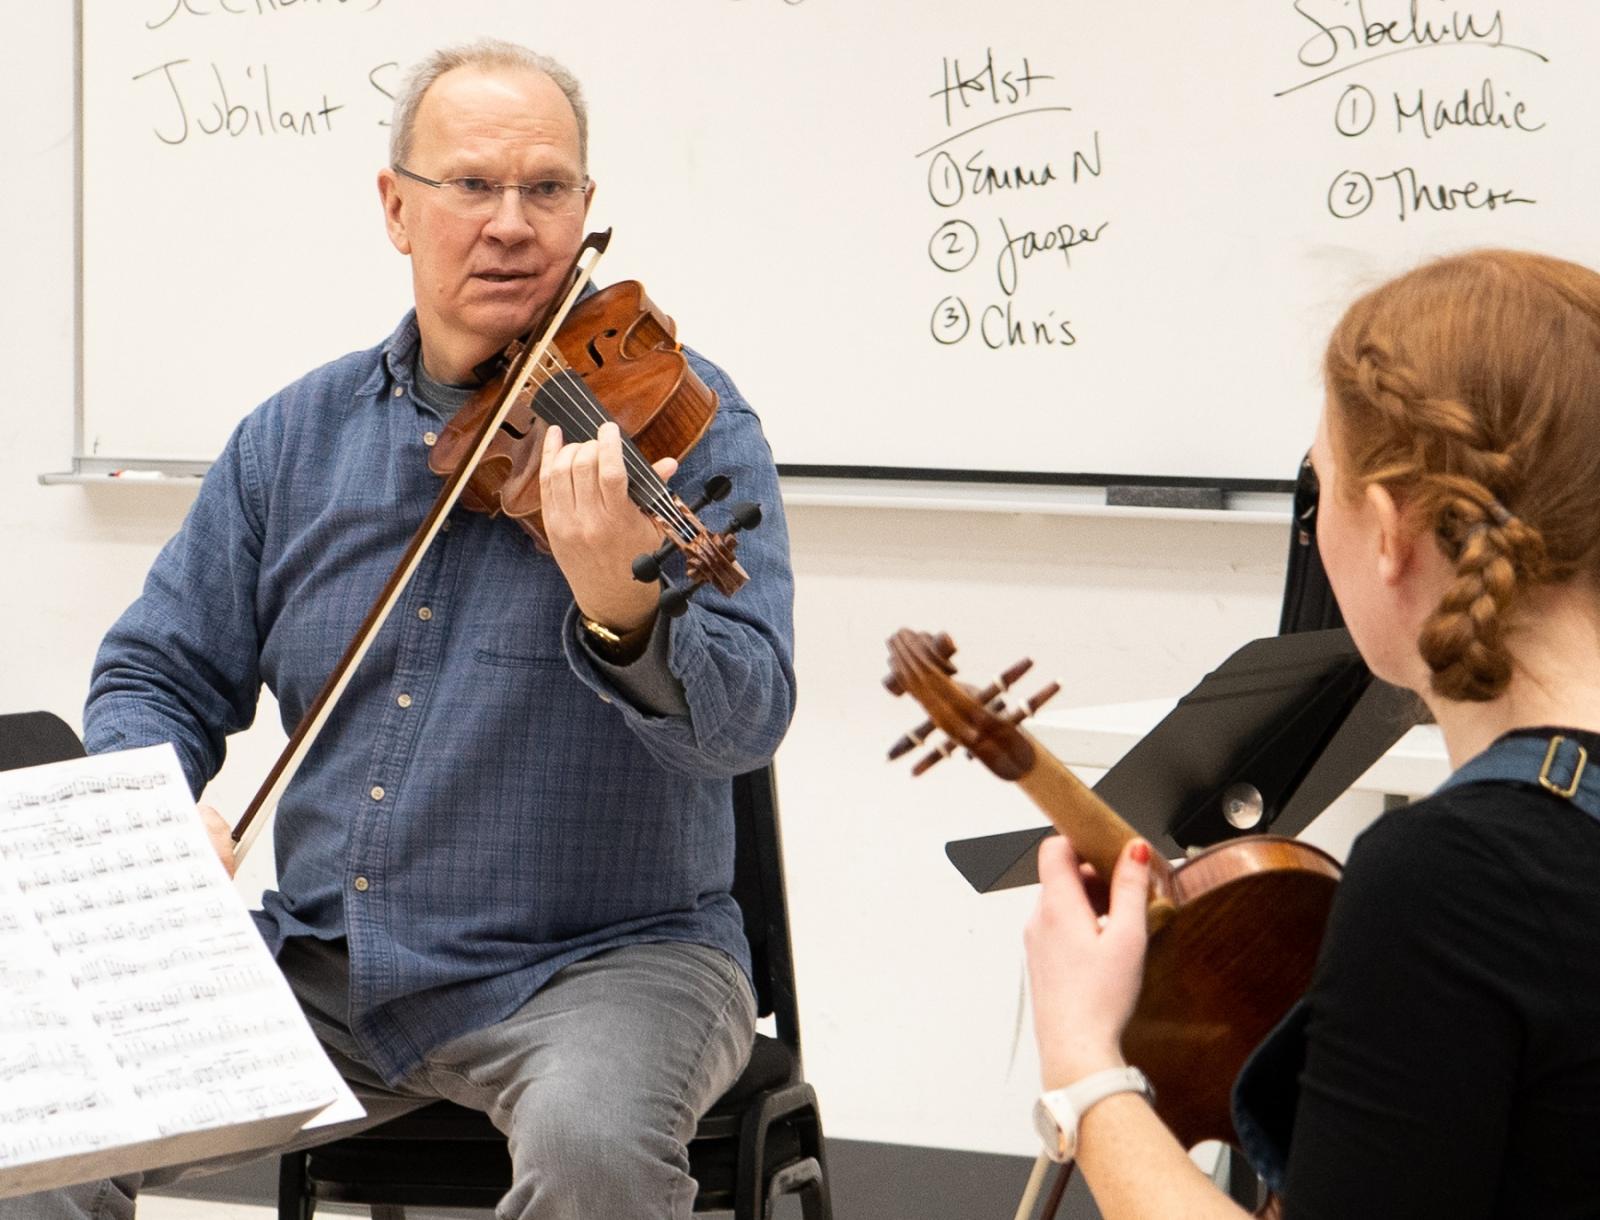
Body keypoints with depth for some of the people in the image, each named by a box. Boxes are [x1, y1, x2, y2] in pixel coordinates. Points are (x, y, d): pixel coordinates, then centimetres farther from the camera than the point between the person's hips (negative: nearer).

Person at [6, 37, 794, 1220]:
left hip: (602, 957, -4)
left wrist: (626, 618, -39)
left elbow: (743, 725, -17)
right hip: (321, 971, 4)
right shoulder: (295, 436, 8)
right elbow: (160, 673, 13)